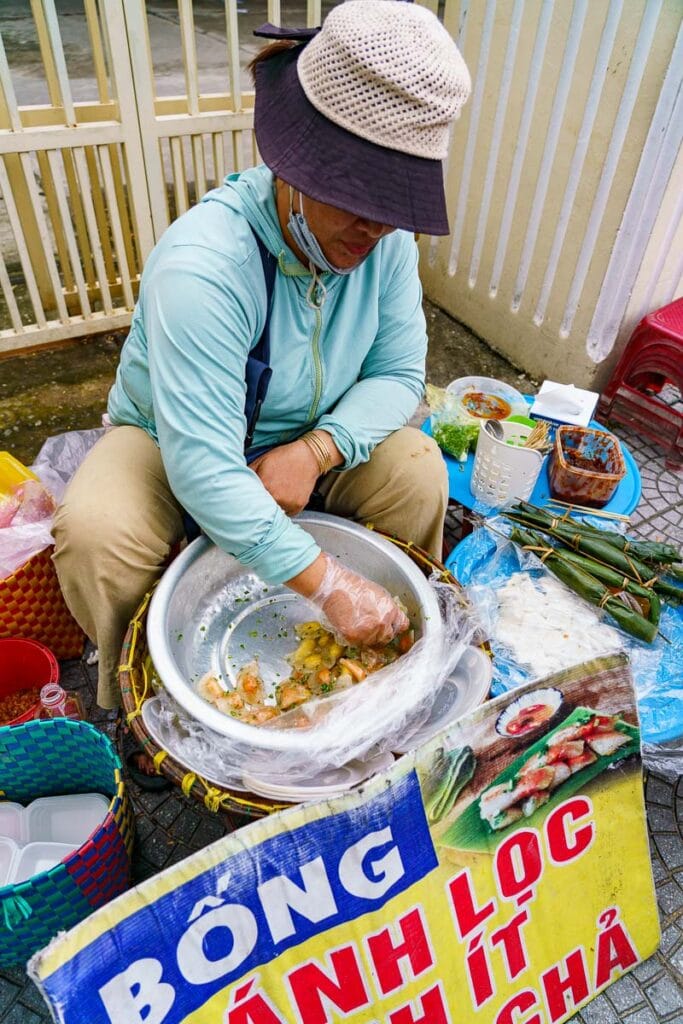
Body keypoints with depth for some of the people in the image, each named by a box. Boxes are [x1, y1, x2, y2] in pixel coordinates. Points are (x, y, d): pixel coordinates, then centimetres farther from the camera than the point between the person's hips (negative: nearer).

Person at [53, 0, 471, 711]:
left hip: (312, 439, 4)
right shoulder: (202, 265, -35)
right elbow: (203, 471, -39)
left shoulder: (385, 237, -16)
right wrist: (328, 584, -39)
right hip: (170, 442, -3)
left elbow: (399, 371, -10)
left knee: (417, 470, -21)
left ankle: (411, 634, 7)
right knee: (93, 532, -31)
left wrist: (315, 450, -29)